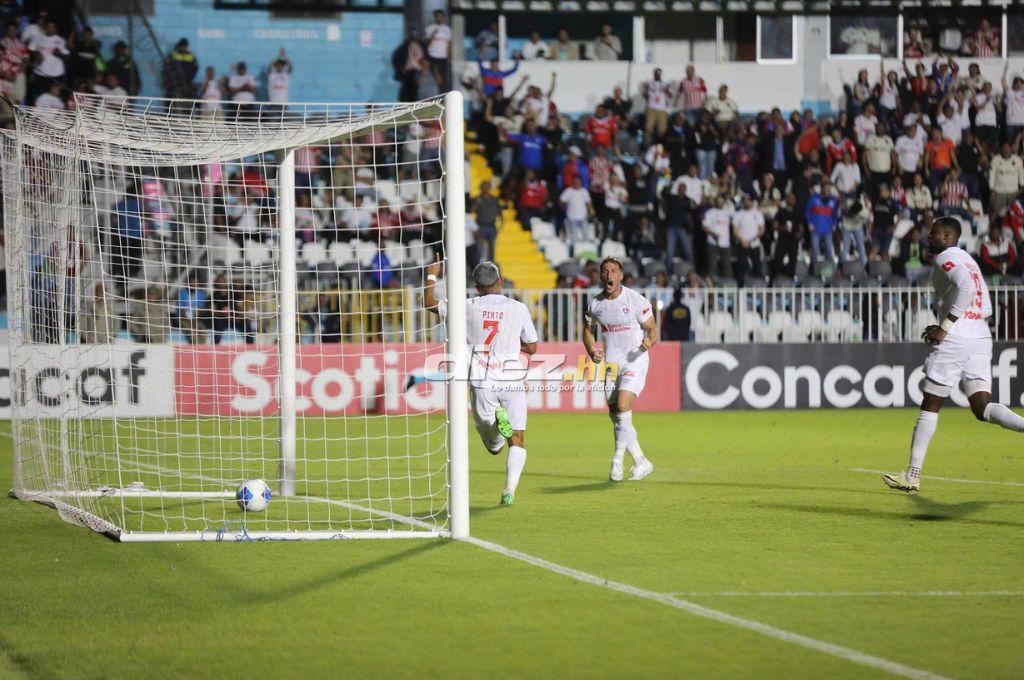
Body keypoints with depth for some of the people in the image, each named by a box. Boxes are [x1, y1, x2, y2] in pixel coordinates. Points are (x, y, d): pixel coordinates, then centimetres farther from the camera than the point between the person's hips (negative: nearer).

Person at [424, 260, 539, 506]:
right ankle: (510, 490, -17)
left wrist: (431, 275, 27)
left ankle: (496, 420, -19)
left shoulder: (469, 307, 0)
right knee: (517, 441, 3)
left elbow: (429, 303, 13)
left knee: (494, 446, 13)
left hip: (481, 382, 1)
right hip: (512, 382, -1)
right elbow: (531, 348, 10)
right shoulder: (518, 309, -1)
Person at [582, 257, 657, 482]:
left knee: (622, 407, -21)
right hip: (611, 363, 5)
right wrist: (592, 352, -2)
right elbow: (588, 330, 17)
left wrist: (649, 342, -28)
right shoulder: (595, 303, 2)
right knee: (615, 415, 3)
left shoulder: (635, 300, -10)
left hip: (635, 361, -5)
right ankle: (641, 463, 14)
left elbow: (652, 329, -5)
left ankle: (618, 459, -10)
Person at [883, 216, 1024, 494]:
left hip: (955, 339, -8)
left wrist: (945, 327, -18)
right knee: (982, 408, 1)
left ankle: (912, 476, 6)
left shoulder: (945, 259, -5)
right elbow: (986, 309, 23)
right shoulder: (968, 260, 22)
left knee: (930, 406, 2)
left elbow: (966, 287, -24)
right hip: (981, 337, 8)